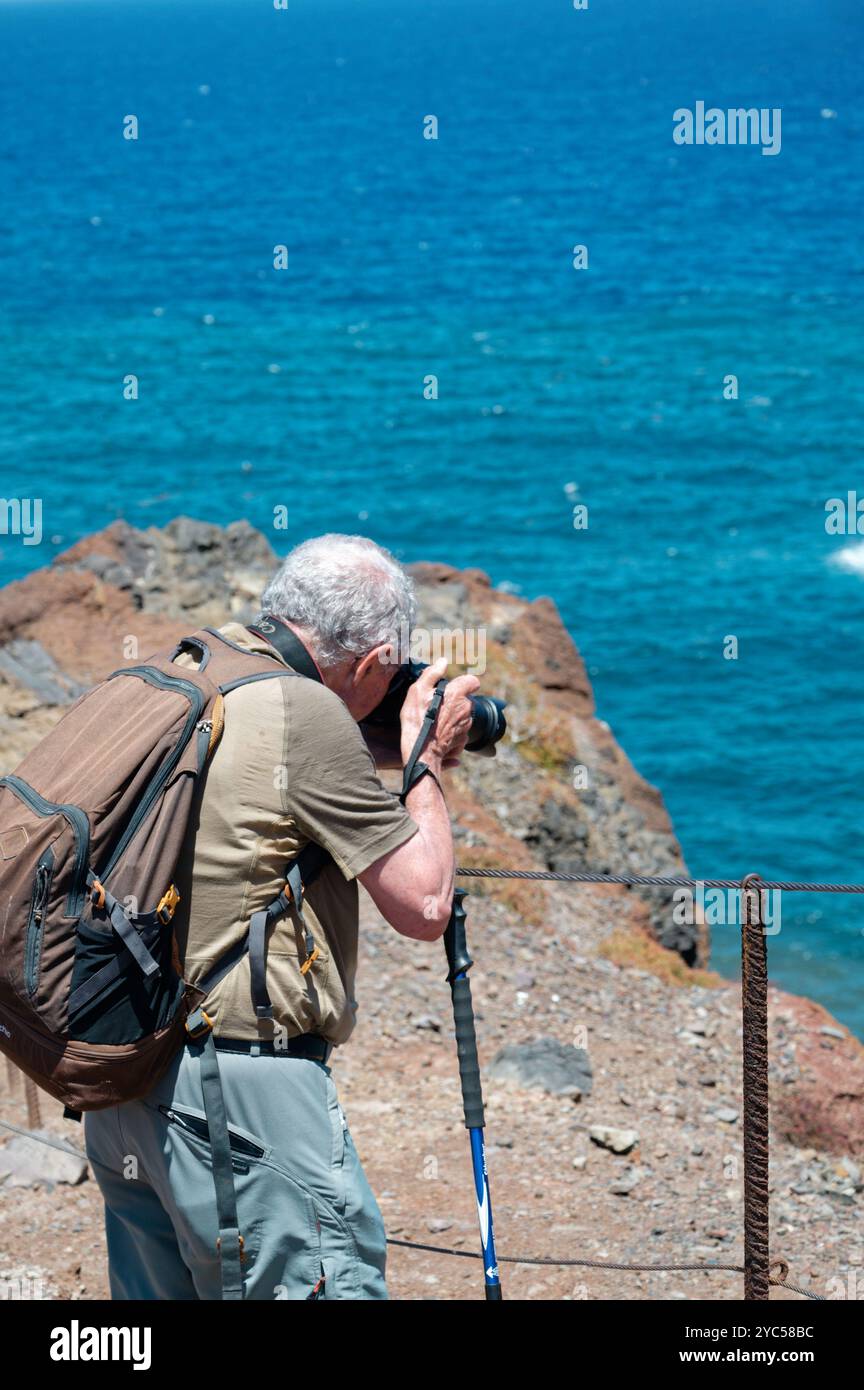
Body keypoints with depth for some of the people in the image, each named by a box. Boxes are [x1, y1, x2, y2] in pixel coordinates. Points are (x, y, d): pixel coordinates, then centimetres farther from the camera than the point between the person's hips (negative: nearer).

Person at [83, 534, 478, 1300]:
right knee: (329, 1283, -2)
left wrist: (381, 762, 21)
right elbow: (423, 905, -9)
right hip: (243, 1085, -9)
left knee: (156, 1289, 15)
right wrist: (426, 758, 4)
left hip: (118, 1074, 9)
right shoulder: (309, 713, -14)